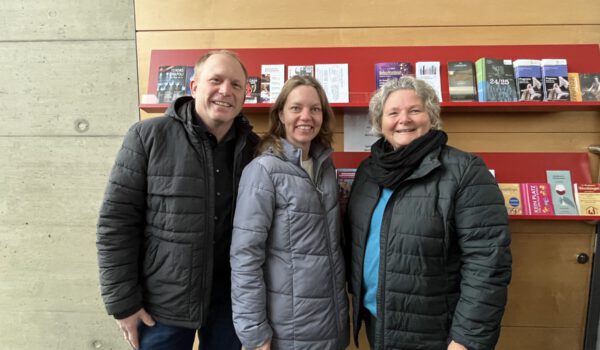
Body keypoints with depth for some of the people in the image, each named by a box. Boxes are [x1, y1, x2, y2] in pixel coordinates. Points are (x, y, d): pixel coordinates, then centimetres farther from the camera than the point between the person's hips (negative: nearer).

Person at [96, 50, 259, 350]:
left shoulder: (252, 147, -1)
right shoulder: (148, 136, -10)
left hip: (231, 299, 3)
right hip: (162, 303, -2)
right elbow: (116, 222, -9)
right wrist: (123, 301, -9)